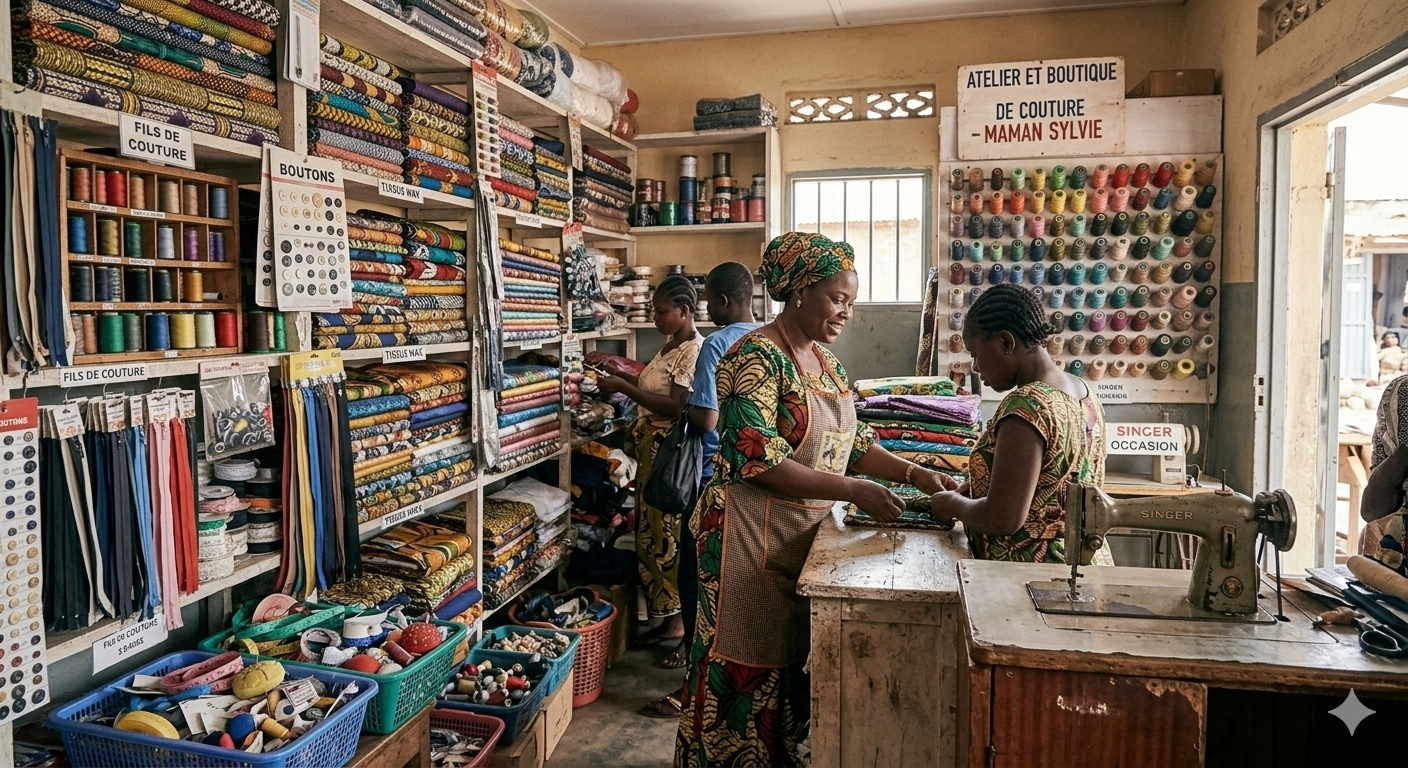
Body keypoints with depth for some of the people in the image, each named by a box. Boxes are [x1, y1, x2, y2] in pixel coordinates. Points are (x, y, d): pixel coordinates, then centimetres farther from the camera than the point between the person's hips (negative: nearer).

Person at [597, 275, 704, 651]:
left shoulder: (694, 350, -16)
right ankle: (668, 619, 23)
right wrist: (624, 375, 10)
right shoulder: (671, 344, 14)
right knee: (653, 531, 13)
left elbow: (676, 405, -23)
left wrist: (623, 388, -21)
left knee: (668, 534, -2)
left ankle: (679, 622, 10)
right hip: (653, 450, 10)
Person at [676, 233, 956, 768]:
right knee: (744, 670, 4)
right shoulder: (756, 356, -16)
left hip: (805, 535, 8)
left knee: (788, 660, 17)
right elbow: (758, 461, -23)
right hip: (752, 537, -8)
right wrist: (853, 491, -23)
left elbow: (852, 442, 14)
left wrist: (915, 474, -1)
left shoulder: (824, 360, 11)